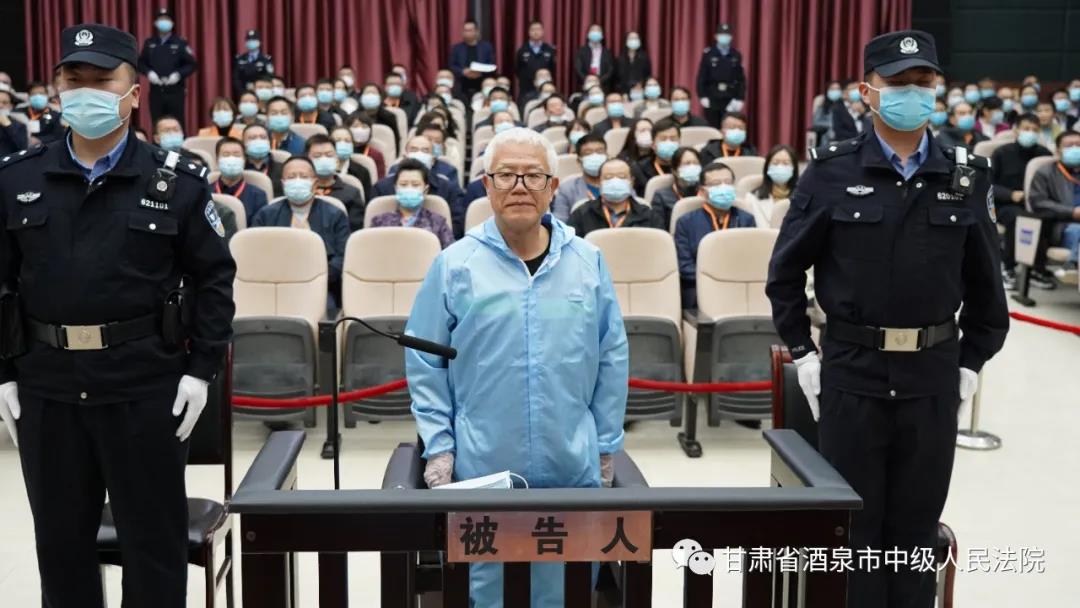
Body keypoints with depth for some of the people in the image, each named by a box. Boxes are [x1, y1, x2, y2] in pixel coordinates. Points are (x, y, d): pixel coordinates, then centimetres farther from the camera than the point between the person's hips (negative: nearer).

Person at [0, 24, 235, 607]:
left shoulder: (176, 182, -2)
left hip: (146, 387, -2)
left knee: (154, 538, 8)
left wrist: (201, 369, -5)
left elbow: (214, 279, 1)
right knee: (61, 538, 15)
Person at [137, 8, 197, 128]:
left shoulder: (180, 43, 0)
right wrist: (148, 72, -7)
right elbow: (141, 63, 13)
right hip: (156, 91, 3)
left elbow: (192, 64, -1)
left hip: (175, 91, -2)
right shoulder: (149, 43, 9)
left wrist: (179, 74, -16)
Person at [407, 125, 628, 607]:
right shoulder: (456, 265, -2)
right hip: (480, 467, -2)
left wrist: (606, 446, 7)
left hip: (572, 468, 2)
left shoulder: (587, 262, 4)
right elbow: (425, 365, 2)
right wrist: (438, 449, -3)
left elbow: (612, 359, 8)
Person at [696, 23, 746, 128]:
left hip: (730, 99, 1)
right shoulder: (708, 54, 0)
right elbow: (701, 77, -2)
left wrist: (740, 98, -4)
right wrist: (702, 96, -8)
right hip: (712, 99, -1)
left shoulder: (736, 56, 3)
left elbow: (741, 79, 2)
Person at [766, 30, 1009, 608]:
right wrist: (802, 354, -2)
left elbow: (984, 284, 9)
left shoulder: (966, 177, 3)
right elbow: (785, 271, 2)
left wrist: (971, 363, 4)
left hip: (933, 375, 2)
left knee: (916, 522, 12)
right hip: (852, 371, -2)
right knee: (853, 521, 7)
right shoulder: (832, 172, -4)